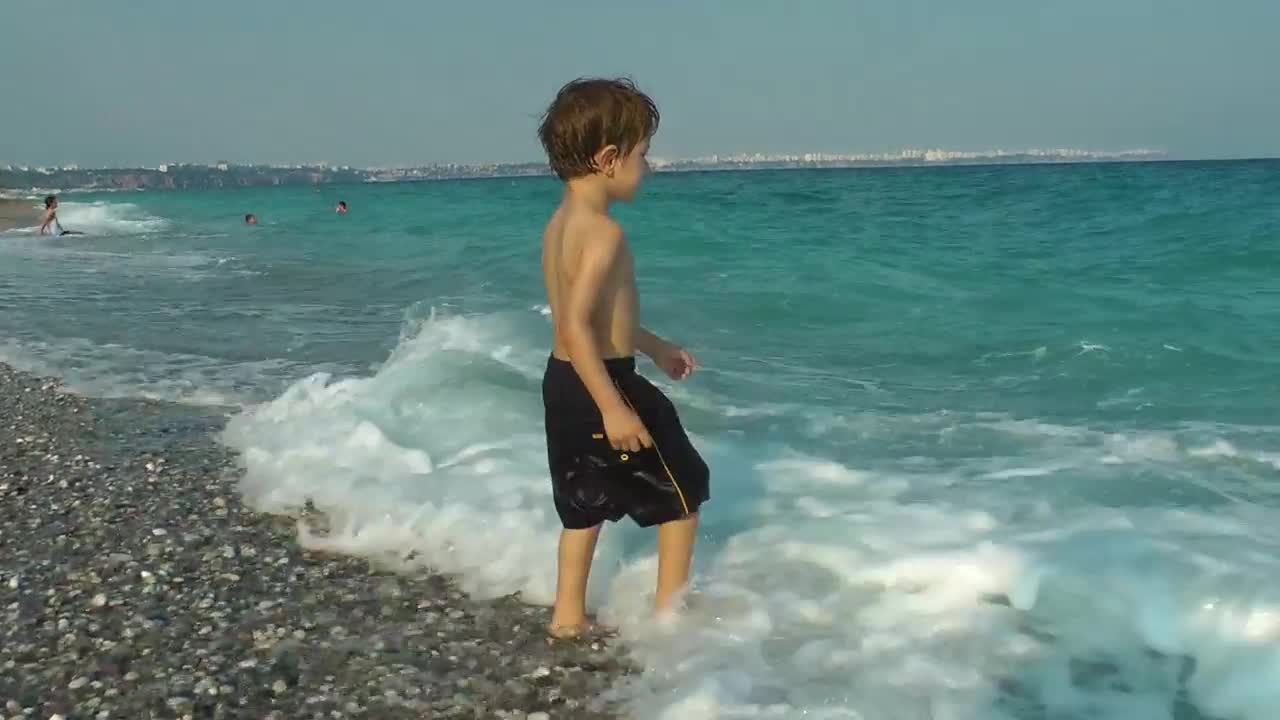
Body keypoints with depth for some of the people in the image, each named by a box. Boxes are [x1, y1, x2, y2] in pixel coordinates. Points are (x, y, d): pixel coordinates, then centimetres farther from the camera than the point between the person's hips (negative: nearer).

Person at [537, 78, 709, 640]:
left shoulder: (561, 223, 10)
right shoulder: (603, 231, -21)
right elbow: (575, 325, -29)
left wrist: (654, 347, 30)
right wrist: (613, 408, -30)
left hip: (563, 384, 9)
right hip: (599, 385, -9)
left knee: (585, 503, 19)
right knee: (684, 487, 8)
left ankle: (569, 616, 24)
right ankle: (670, 609, 17)